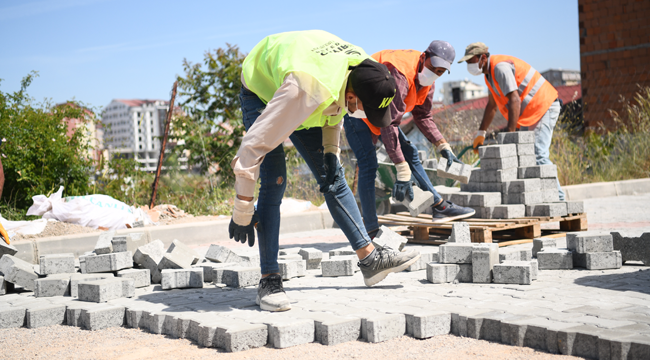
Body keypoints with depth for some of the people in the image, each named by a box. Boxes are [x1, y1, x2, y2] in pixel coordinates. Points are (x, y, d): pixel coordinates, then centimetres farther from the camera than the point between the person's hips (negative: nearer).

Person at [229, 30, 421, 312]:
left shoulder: (363, 68, -23)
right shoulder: (307, 89, -46)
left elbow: (334, 108, 3)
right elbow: (255, 144, -40)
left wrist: (331, 150, -6)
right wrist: (242, 211, -35)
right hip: (261, 93, -6)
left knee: (333, 179, 1)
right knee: (274, 182, -20)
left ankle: (370, 259, 6)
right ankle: (269, 279, -15)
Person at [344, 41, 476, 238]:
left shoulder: (427, 81, -5)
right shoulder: (399, 73, -35)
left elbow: (422, 116, 10)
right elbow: (389, 123, -39)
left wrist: (443, 145, -2)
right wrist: (402, 170, -40)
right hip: (355, 110, -9)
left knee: (410, 152, 8)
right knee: (368, 165, -18)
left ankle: (439, 207, 15)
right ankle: (372, 231, -18)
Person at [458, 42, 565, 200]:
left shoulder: (500, 67, -20)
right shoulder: (490, 71, 13)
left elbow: (514, 100, -29)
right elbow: (492, 105, 23)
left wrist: (510, 134, -31)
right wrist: (481, 133, 24)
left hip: (544, 107, -11)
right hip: (530, 113, 11)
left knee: (537, 155, -19)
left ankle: (557, 197, -18)